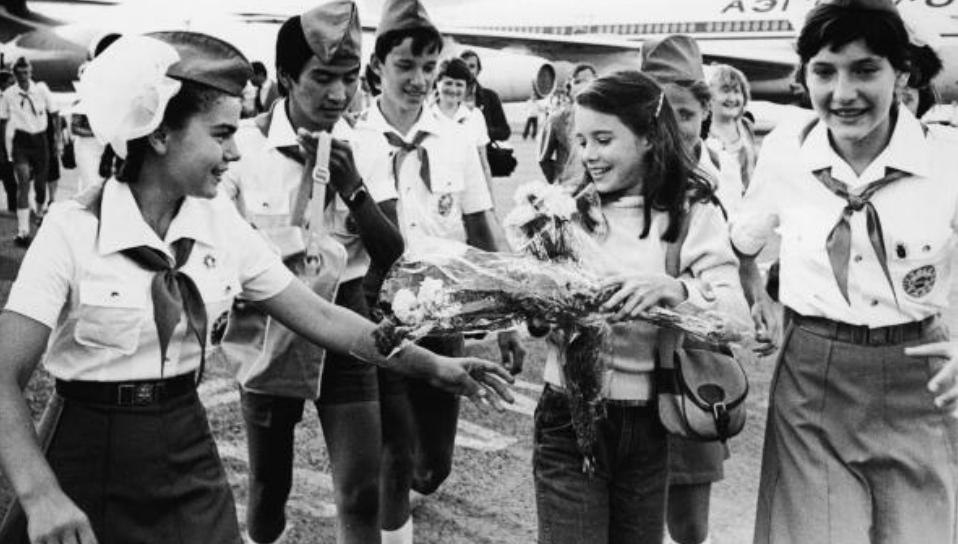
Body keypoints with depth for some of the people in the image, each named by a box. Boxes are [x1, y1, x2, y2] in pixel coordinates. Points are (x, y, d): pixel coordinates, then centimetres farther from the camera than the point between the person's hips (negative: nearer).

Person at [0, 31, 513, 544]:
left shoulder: (222, 223, -4)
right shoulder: (73, 229, -16)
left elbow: (319, 316, -1)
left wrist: (434, 365, -3)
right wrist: (41, 496, -31)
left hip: (188, 454, 4)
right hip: (87, 457, -3)